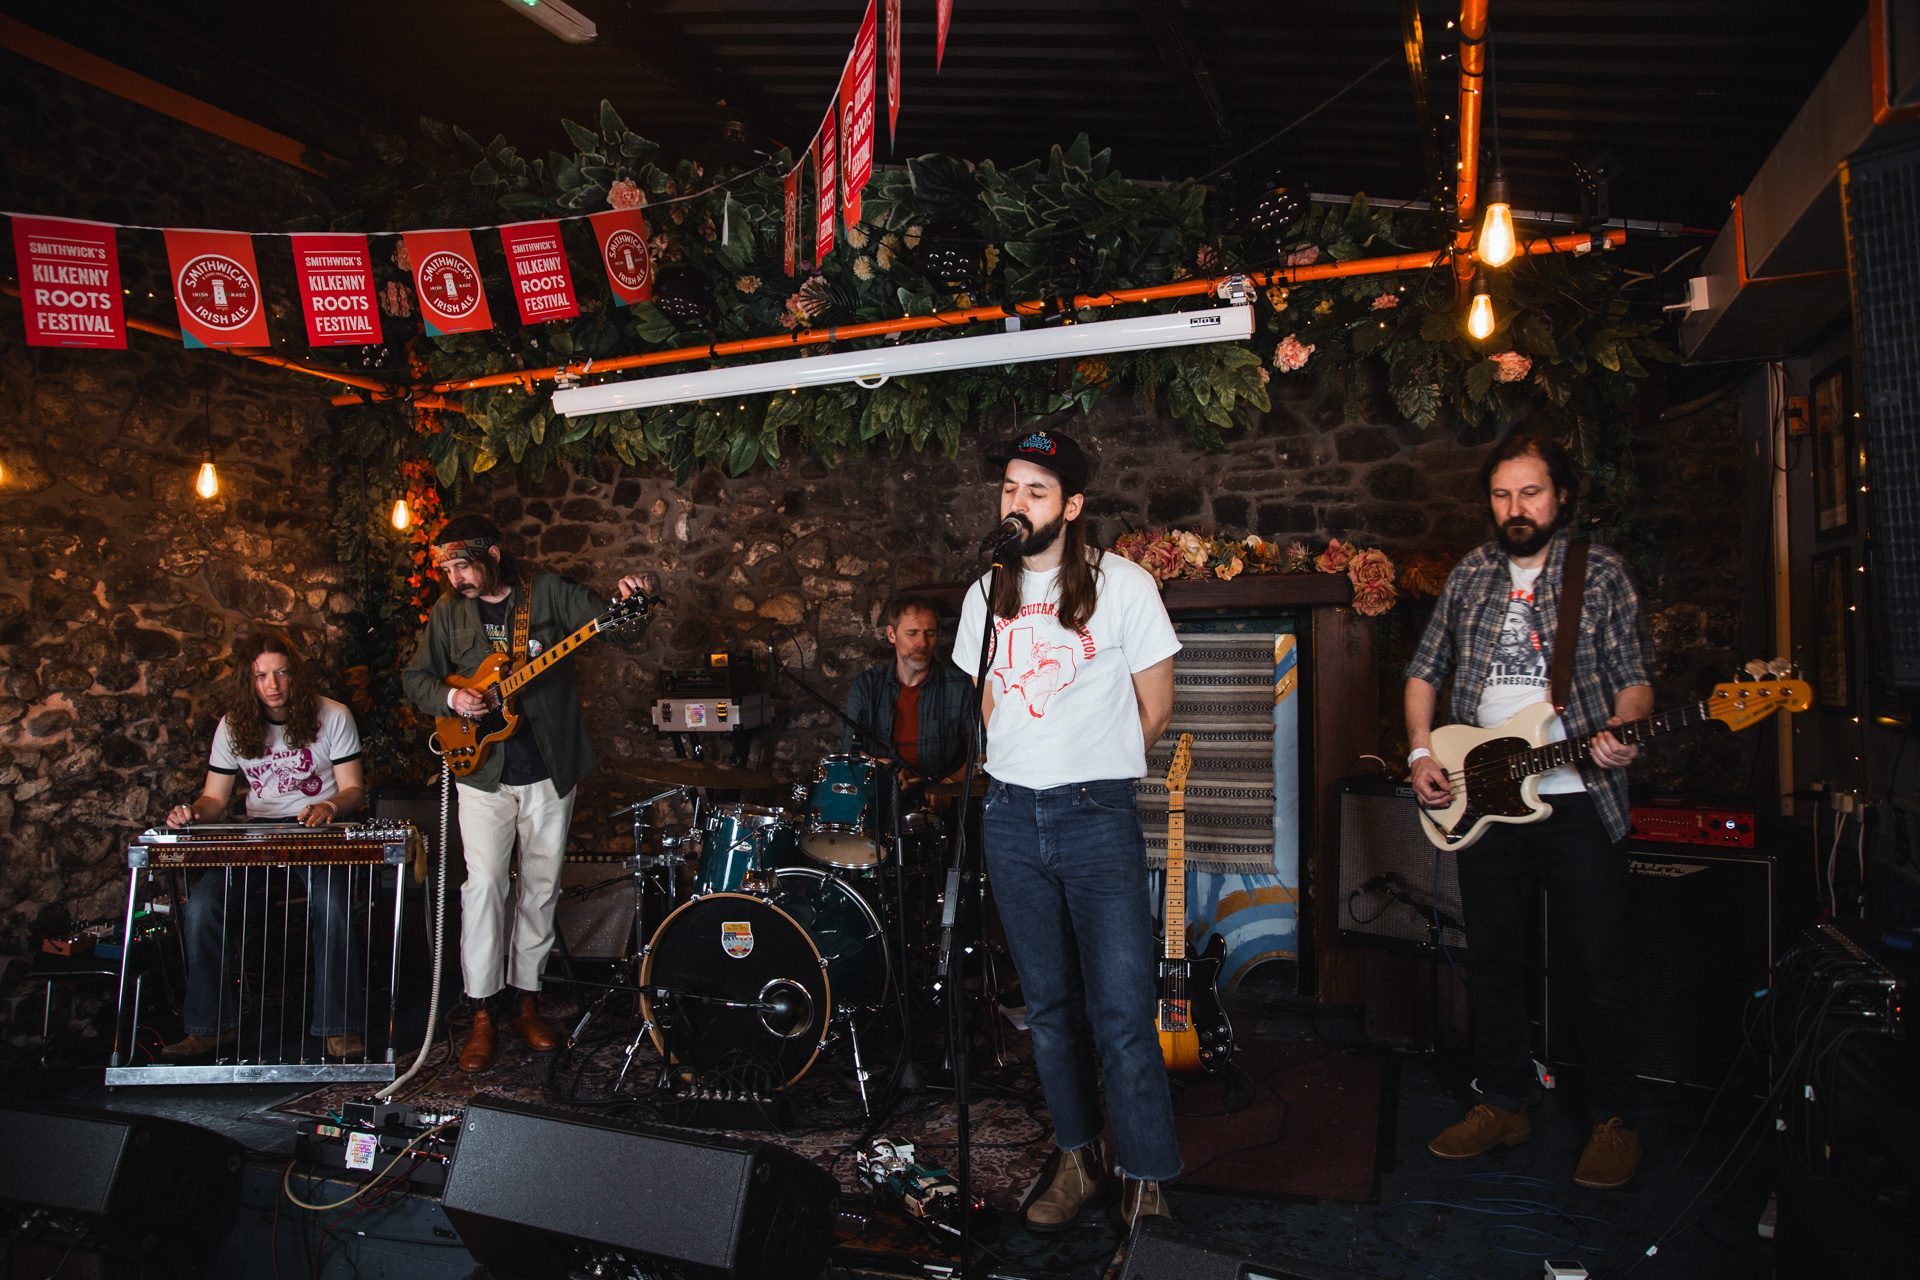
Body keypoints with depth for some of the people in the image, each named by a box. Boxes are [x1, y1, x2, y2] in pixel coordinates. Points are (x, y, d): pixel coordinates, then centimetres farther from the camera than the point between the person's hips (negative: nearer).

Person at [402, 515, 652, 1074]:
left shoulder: (549, 591, -2)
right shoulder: (449, 610, 5)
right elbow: (416, 678, 11)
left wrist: (627, 603, -30)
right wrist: (450, 697, -10)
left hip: (550, 769, 0)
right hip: (483, 771, 1)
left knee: (542, 885, 7)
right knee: (484, 884, -6)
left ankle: (524, 998, 22)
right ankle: (483, 1012, 5)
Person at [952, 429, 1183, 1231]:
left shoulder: (1124, 585, -4)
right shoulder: (987, 594, 10)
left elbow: (1155, 711, 1)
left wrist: (1091, 773, 9)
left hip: (1098, 819, -4)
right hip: (1011, 820, 5)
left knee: (1122, 1014, -5)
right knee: (1049, 1006, 13)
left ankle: (1147, 1186, 9)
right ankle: (1079, 1162, 27)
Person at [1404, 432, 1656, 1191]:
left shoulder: (1602, 573, 1)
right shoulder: (1471, 575, 10)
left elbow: (1634, 678, 0)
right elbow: (1424, 672, 15)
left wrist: (1620, 730, -21)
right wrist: (1421, 754, 2)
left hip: (1578, 800, -3)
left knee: (1600, 968, 2)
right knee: (1491, 962, 11)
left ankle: (1614, 1119, 19)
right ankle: (1505, 1103, 26)